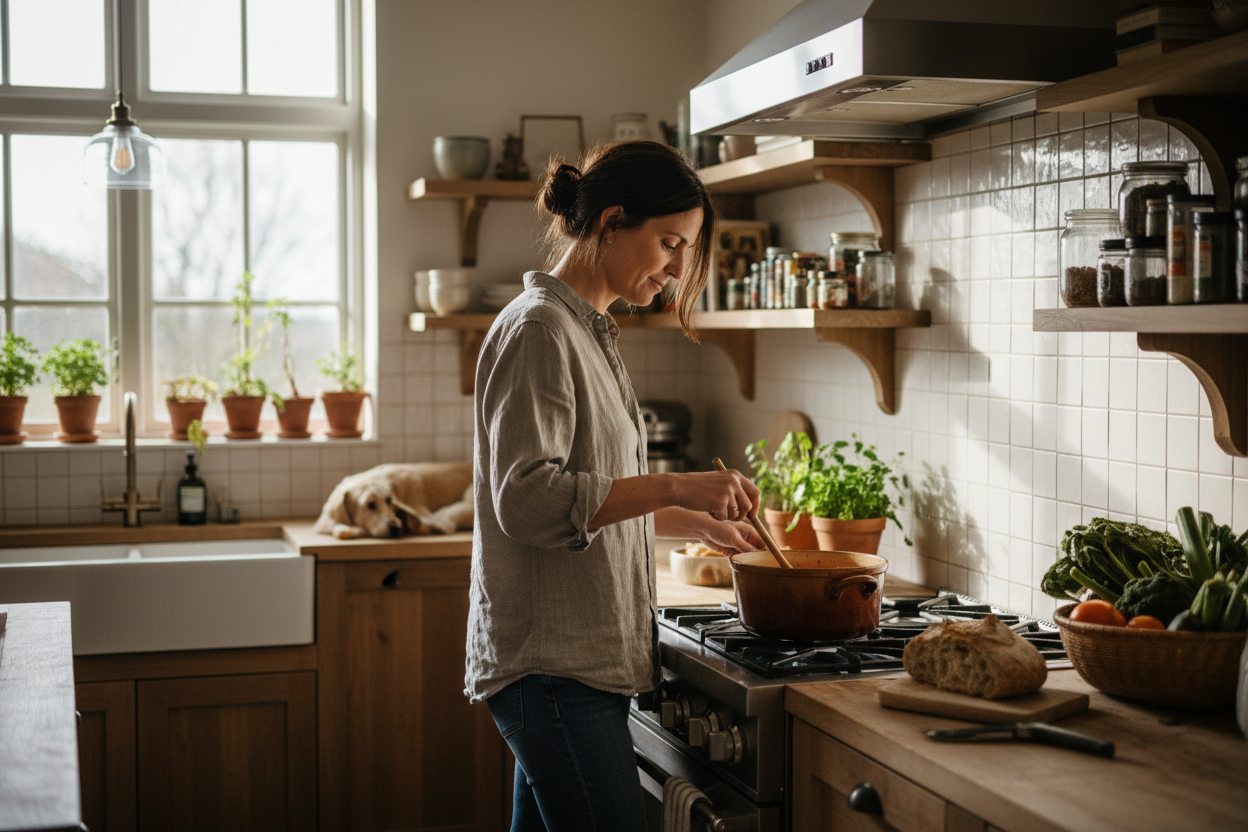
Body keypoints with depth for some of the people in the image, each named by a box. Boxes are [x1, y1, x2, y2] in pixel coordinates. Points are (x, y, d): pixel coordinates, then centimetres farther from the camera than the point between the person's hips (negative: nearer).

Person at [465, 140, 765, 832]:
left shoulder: (586, 331, 19)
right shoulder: (539, 328, -11)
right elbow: (526, 498, -21)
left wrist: (699, 522, 23)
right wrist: (673, 487, -24)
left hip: (587, 657, 10)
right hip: (552, 664, -10)